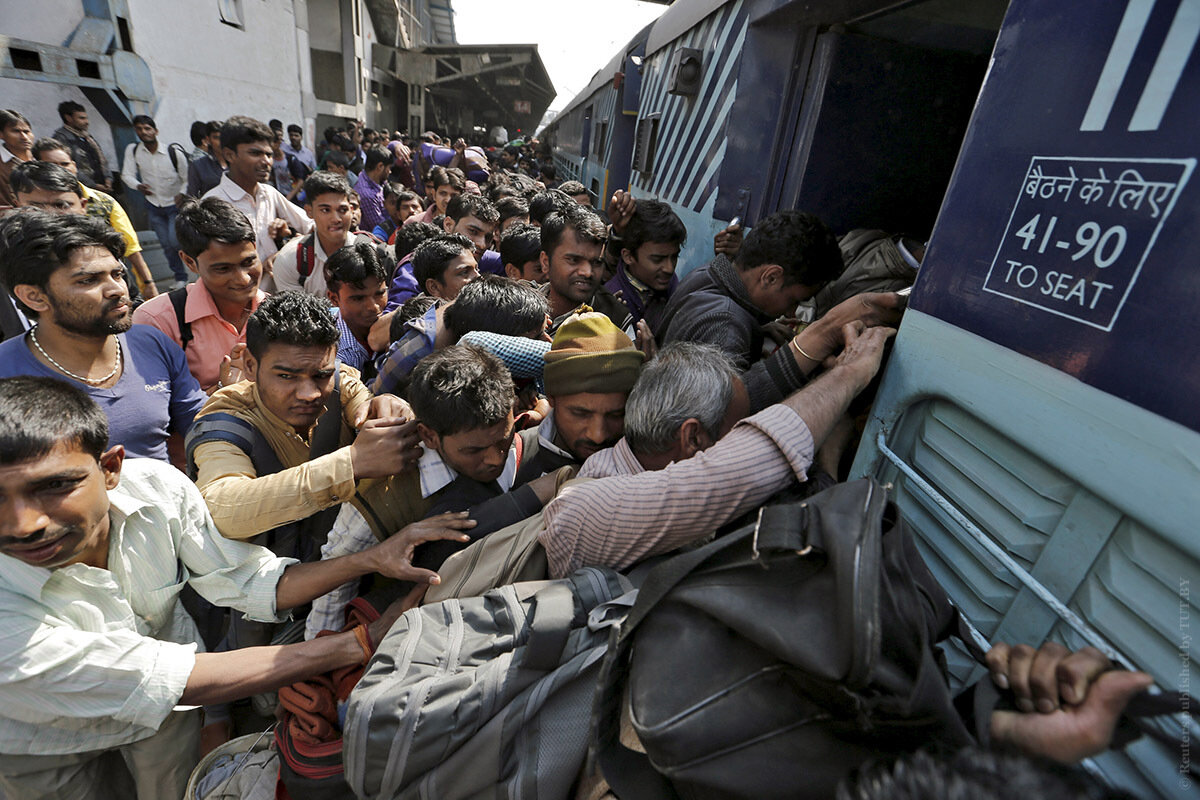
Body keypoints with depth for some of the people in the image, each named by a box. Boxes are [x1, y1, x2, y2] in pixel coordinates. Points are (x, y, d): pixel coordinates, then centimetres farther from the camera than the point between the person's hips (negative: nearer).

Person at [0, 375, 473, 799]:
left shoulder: (158, 488, -28)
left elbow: (256, 585, -20)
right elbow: (179, 679, -36)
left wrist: (372, 560, -36)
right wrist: (366, 643, -39)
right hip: (50, 748, -2)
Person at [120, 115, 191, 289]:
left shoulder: (174, 151, -13)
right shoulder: (133, 150, -5)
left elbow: (188, 178, -6)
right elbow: (127, 174, -2)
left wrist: (182, 194, -22)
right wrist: (138, 186, -23)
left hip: (175, 204, -3)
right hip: (154, 206, 3)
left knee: (175, 241, -18)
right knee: (166, 245, 5)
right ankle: (180, 277, 17)